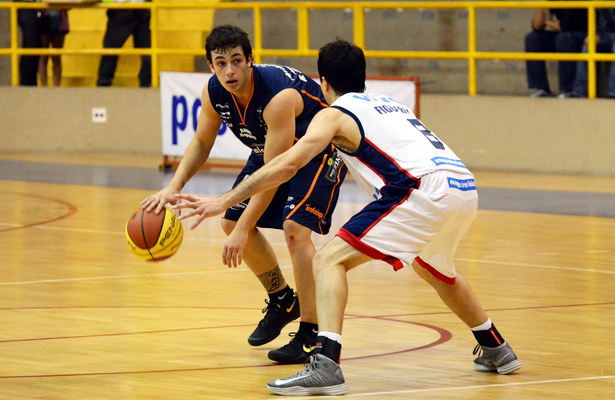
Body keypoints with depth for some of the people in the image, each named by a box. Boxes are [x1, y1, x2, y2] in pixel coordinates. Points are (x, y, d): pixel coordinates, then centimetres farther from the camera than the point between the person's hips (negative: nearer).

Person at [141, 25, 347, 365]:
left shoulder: (280, 95, -39)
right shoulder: (214, 94, -18)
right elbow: (201, 143, 1)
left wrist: (244, 230, -35)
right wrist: (174, 187, -15)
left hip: (321, 149, -8)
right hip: (273, 148, 8)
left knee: (295, 228, -26)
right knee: (232, 222, 8)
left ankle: (312, 335, -19)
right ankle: (281, 301, 31)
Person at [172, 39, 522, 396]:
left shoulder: (335, 114, 10)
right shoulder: (390, 104, 31)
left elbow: (288, 164, -1)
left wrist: (223, 202, 1)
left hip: (425, 189, -7)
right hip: (466, 189, 8)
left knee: (330, 261, -5)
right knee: (434, 270, 36)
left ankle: (326, 364, -22)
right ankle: (496, 350, 48)